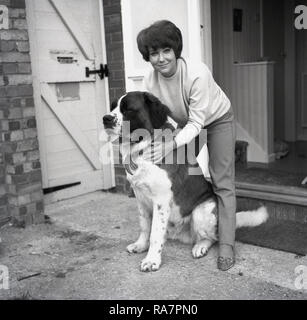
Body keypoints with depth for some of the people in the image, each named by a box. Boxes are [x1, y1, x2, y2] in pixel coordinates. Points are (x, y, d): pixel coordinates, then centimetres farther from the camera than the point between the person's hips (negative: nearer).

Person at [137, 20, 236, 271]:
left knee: (222, 183, -8)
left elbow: (196, 123, -35)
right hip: (185, 123, 5)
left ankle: (226, 245, -4)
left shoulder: (197, 73, -36)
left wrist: (171, 145, -47)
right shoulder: (150, 81, -21)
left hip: (217, 120, -5)